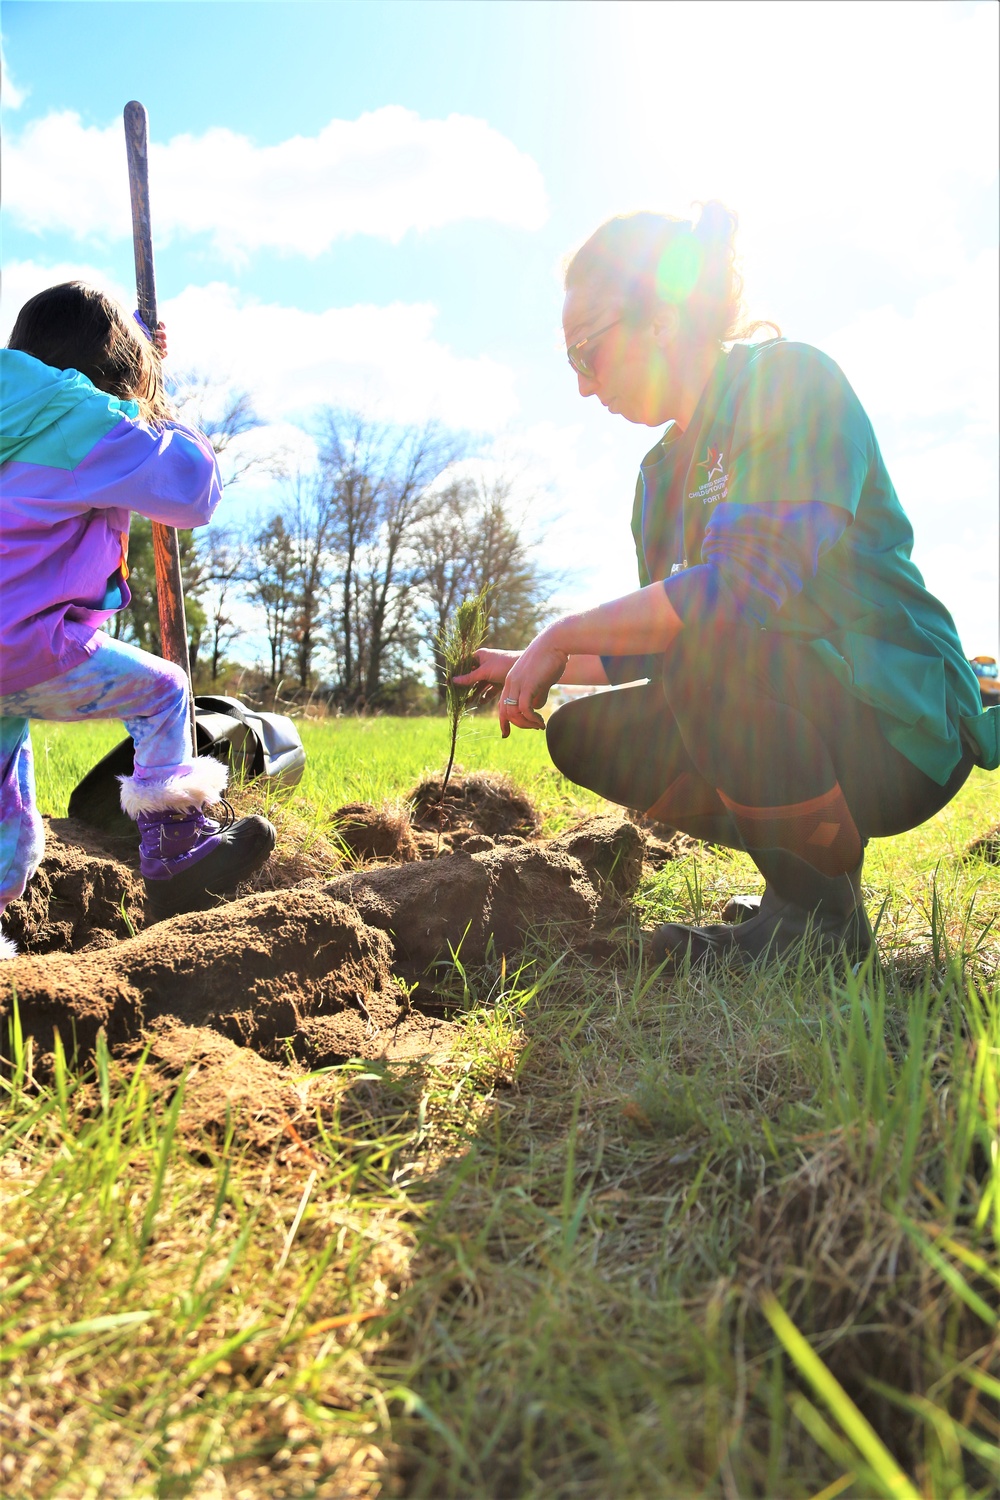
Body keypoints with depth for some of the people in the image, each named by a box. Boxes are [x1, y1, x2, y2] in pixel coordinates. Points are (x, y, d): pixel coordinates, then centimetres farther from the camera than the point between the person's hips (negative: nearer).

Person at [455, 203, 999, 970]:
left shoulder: (791, 379, -12)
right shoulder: (666, 469, 11)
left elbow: (752, 586, -28)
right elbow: (656, 647, 15)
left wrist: (564, 636, -21)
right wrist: (538, 665, 11)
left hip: (905, 727, -8)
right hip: (792, 720, 8)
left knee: (709, 644, -33)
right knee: (585, 734, 0)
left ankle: (823, 910, -14)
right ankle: (809, 867, 6)